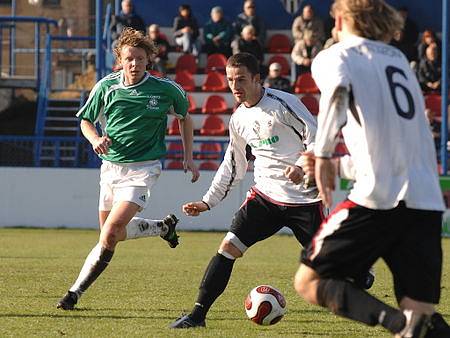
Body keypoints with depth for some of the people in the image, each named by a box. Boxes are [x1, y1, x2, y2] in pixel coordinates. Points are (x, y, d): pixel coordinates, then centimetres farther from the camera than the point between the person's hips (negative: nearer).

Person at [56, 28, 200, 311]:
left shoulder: (166, 89, -7)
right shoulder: (106, 87, -3)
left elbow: (185, 117, 12)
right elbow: (86, 120, 10)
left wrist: (189, 158, 8)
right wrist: (95, 139, -12)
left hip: (142, 169, -5)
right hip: (111, 166, 5)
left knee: (110, 234, -19)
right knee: (114, 233, 17)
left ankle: (76, 292, -8)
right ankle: (164, 227, 42)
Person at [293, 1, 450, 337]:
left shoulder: (334, 56, 7)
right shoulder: (399, 60, 27)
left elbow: (338, 89, -19)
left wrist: (323, 154, -13)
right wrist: (336, 166, 36)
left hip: (379, 198, -6)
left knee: (310, 281, 6)